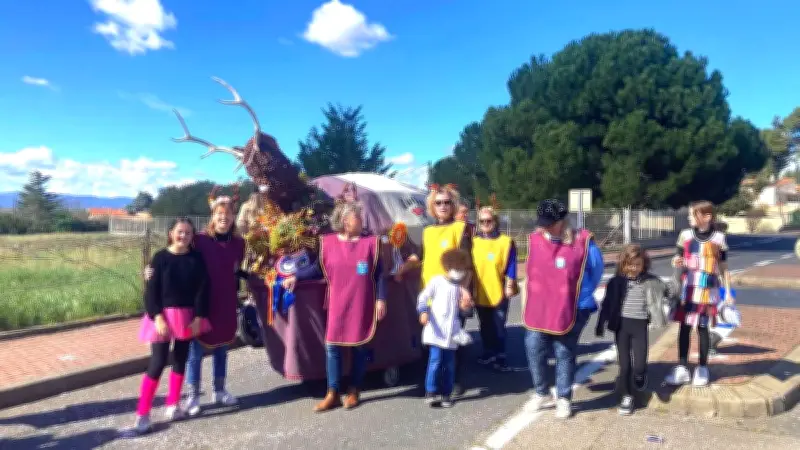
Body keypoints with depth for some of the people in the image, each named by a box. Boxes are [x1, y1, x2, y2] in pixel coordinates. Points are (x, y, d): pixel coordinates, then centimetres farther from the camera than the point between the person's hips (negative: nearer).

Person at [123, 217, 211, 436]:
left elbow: (202, 289, -1)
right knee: (158, 363, -6)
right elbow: (151, 290, -7)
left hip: (188, 316, 3)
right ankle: (142, 415, 0)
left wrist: (199, 317, -8)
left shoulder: (196, 259, 0)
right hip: (163, 315, -3)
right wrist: (158, 317, -17)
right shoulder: (160, 257, -5)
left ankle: (173, 406, 27)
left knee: (180, 360, 12)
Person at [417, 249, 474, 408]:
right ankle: (430, 392, 0)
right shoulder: (437, 281, -4)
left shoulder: (460, 288, 12)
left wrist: (466, 306, -1)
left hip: (452, 332, 5)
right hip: (436, 330, -5)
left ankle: (446, 393, 17)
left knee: (449, 363, 8)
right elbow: (423, 297, -8)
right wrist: (423, 312, -23)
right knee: (435, 360, -9)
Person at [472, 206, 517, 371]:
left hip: (498, 292, -3)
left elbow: (511, 266, -5)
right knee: (485, 326, 16)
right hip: (480, 293, 4)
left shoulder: (506, 241, -4)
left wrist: (509, 285, -10)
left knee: (499, 327, 4)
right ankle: (489, 352, 30)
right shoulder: (474, 242, 6)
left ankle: (500, 356, 14)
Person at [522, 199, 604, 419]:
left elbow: (596, 272, 2)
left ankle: (564, 399, 22)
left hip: (571, 310, -3)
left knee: (564, 353, 7)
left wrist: (579, 298, 4)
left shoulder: (582, 243, -11)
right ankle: (541, 393, 24)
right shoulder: (535, 239, -1)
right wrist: (531, 301, 12)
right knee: (534, 348, 5)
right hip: (539, 309, 4)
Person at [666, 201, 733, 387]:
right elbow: (677, 259, 10)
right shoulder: (685, 235, 2)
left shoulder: (719, 237, -2)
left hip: (708, 290, -2)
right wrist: (677, 263, -14)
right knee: (685, 326, 4)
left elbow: (723, 267, 5)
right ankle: (682, 368, 12)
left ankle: (702, 368, 17)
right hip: (687, 288, 2)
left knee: (702, 327, 3)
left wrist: (728, 292, 5)